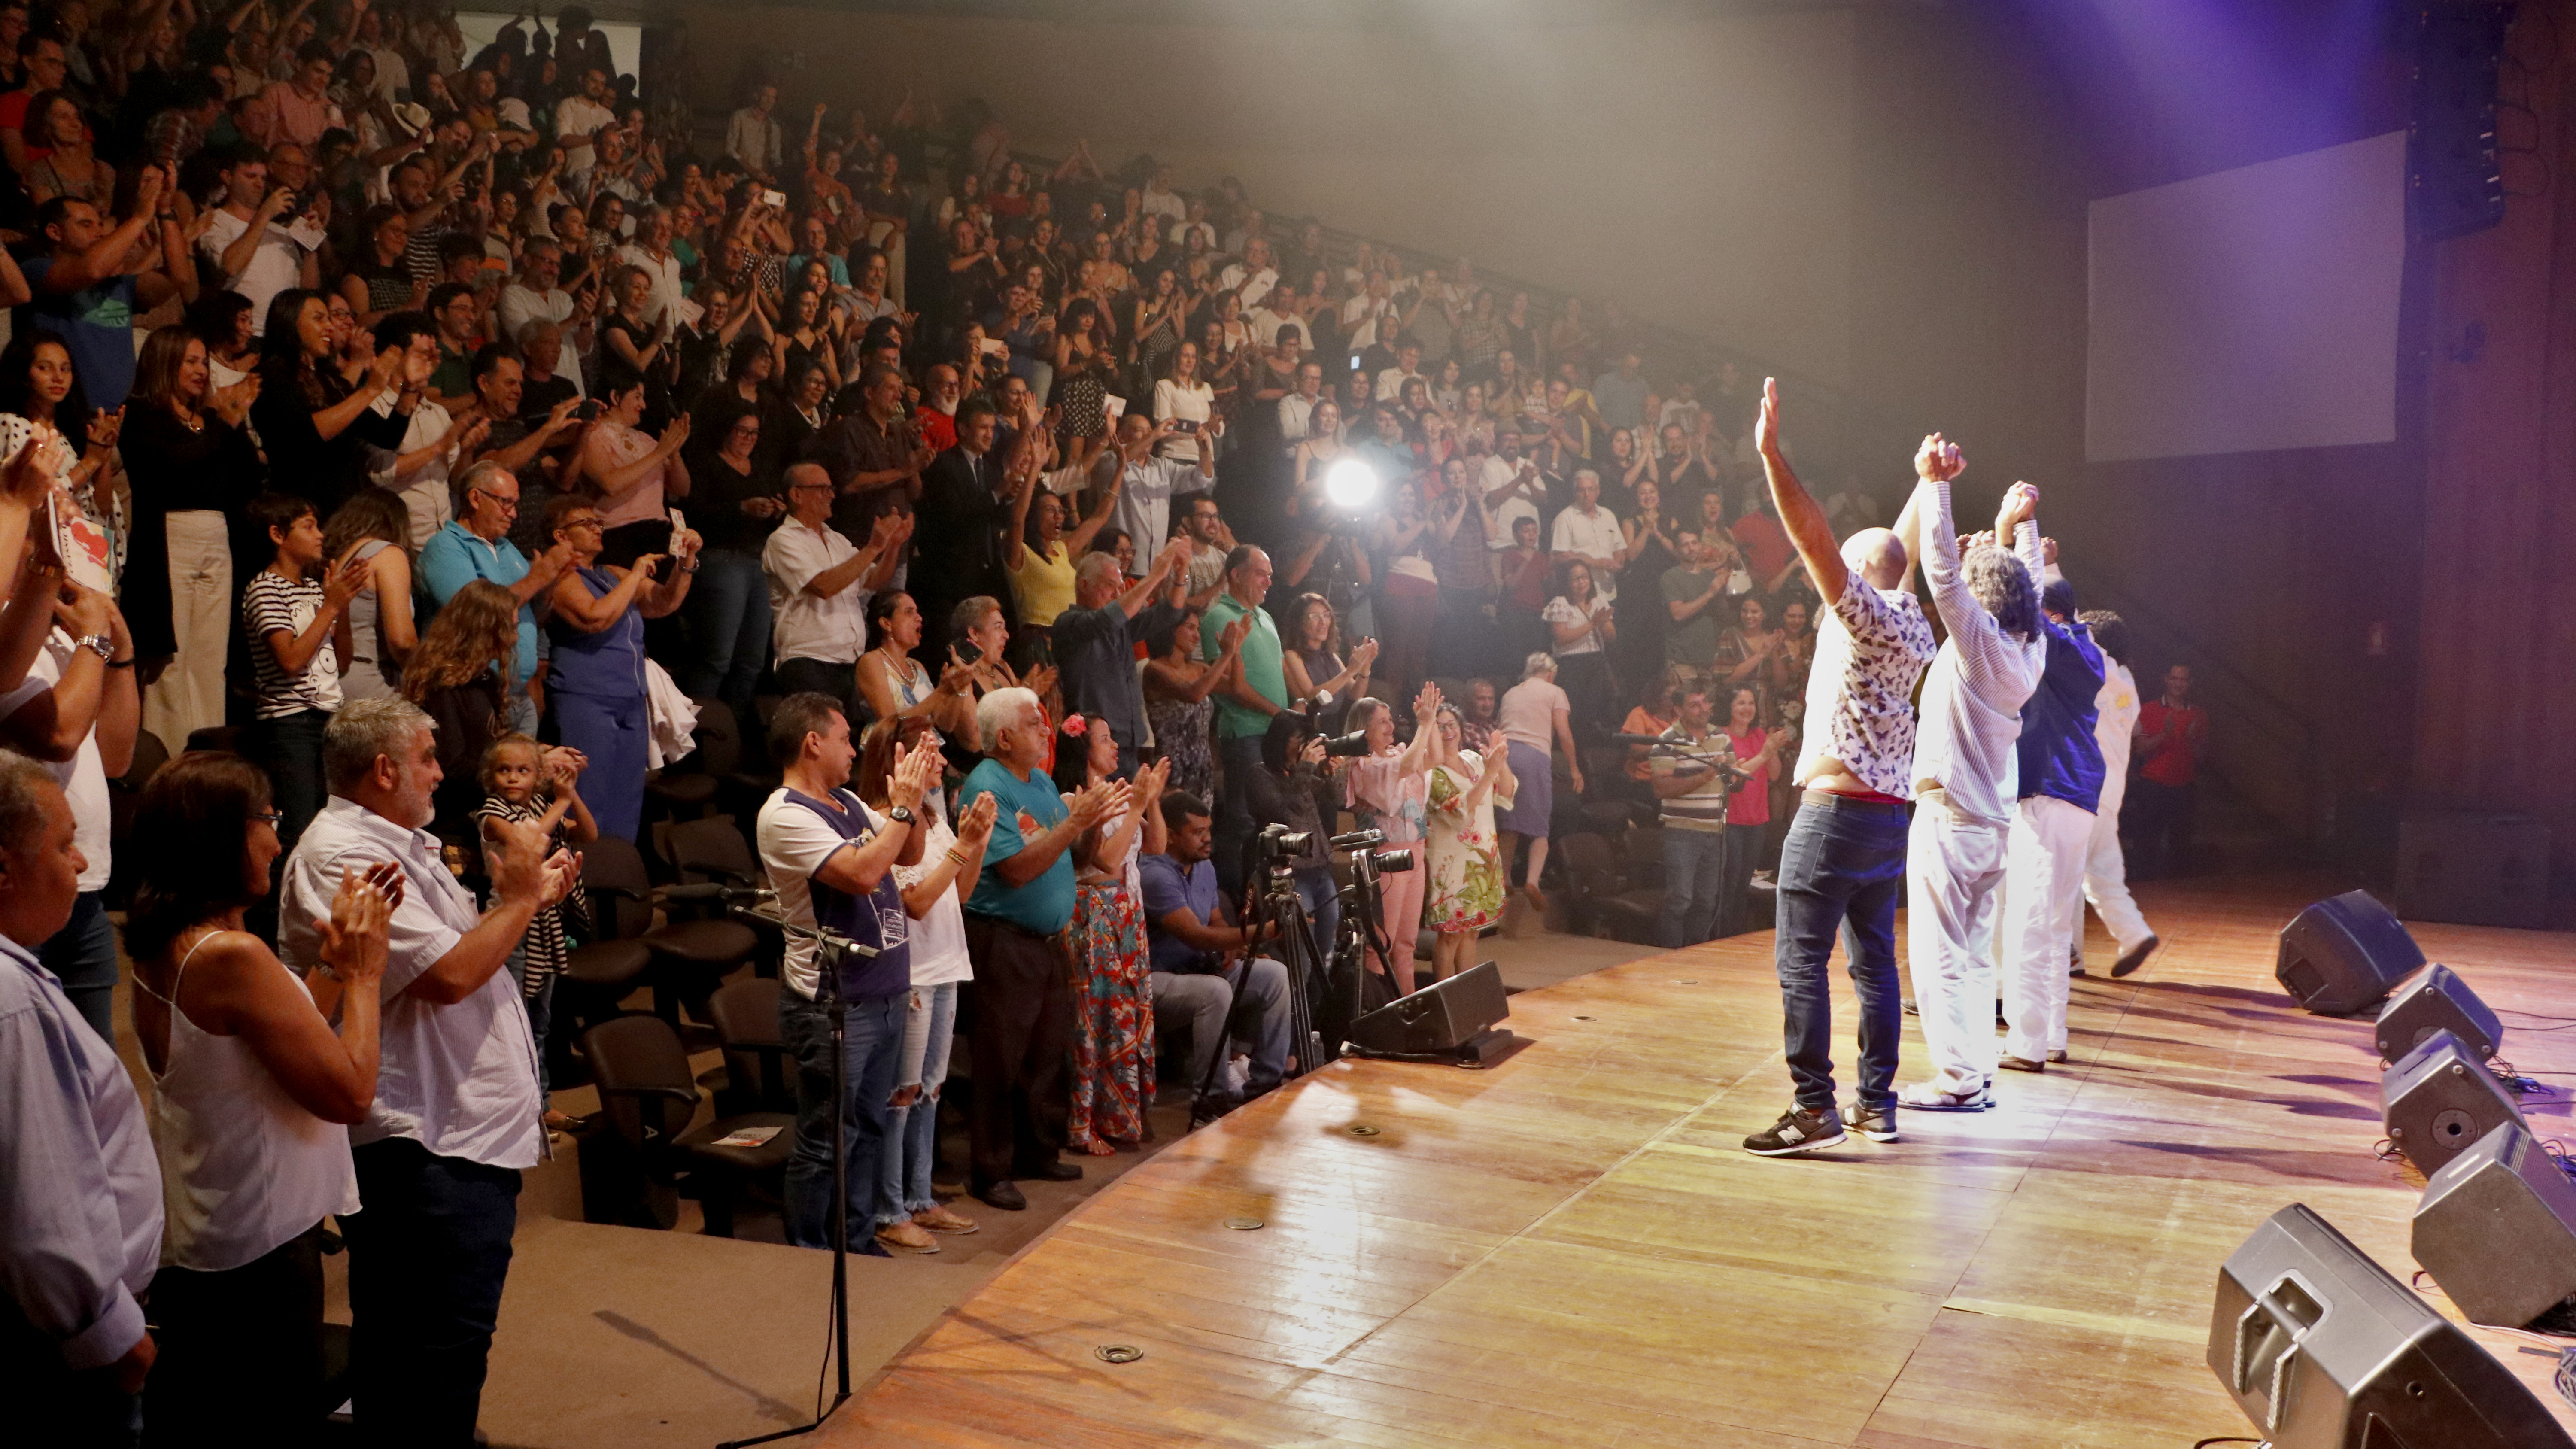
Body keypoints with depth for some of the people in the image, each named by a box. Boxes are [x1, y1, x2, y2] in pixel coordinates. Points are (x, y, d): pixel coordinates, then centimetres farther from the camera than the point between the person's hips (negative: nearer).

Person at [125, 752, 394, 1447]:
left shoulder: (160, 948, 4)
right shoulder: (233, 955, -26)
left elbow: (290, 1036, 11)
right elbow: (350, 1092, -23)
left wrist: (336, 959, 4)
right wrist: (363, 973, -12)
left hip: (191, 1241, 10)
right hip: (257, 1251, -9)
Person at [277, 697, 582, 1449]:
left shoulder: (397, 844, 16)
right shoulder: (343, 858, -18)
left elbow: (455, 948, 21)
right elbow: (449, 975, -25)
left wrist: (531, 895, 11)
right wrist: (520, 898, -13)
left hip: (466, 1134, 11)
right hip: (425, 1152, -11)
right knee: (443, 1353, -3)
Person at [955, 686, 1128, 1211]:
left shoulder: (1041, 781, 12)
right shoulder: (985, 788, -15)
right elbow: (1018, 867, -22)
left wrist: (1092, 813, 0)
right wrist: (1077, 821, -25)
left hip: (1048, 938, 9)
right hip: (1002, 943, -9)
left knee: (1050, 1051, 15)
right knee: (1001, 1062, -2)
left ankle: (1039, 1152, 30)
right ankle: (991, 1172, 9)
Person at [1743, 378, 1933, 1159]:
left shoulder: (1864, 615, -9)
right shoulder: (1911, 626, 12)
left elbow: (1812, 535, -18)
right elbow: (1901, 549, 30)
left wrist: (1772, 453, -21)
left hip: (1836, 810, -9)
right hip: (1891, 815, 9)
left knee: (1801, 960, -7)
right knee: (1875, 959, 12)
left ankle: (1815, 1109, -10)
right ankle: (1878, 1102, 16)